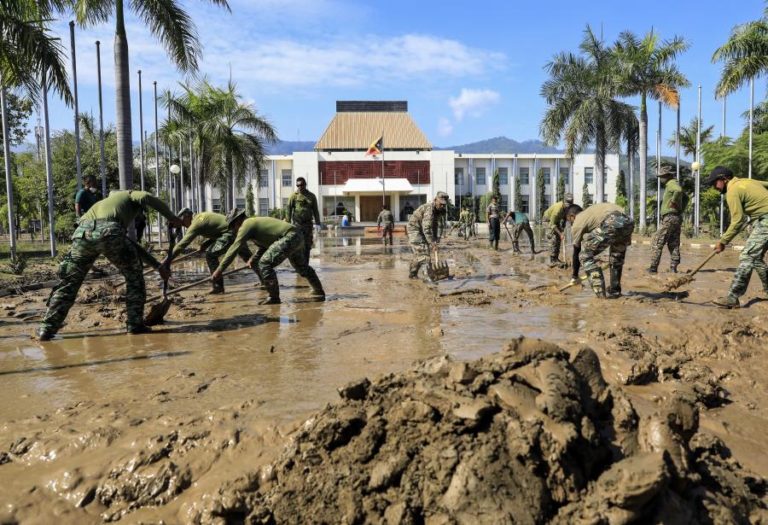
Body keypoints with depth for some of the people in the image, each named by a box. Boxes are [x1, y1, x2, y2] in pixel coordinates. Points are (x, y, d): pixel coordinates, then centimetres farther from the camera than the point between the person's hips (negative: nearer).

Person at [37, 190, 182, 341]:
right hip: (109, 232, -5)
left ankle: (46, 329, 15)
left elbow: (132, 246, 44)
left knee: (68, 283, 19)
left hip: (82, 233, 5)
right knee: (134, 276, 15)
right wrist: (171, 217, 12)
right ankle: (135, 324, 15)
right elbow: (146, 197, 3)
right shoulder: (129, 195, 32)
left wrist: (158, 265, 43)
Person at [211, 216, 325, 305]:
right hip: (298, 237, 10)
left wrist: (220, 269, -10)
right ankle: (319, 292, 40)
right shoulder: (254, 223, 22)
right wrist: (255, 258, 16)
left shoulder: (246, 225, -7)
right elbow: (265, 245, 30)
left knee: (264, 264, -9)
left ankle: (274, 297, -4)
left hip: (289, 238, -10)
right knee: (301, 266, 26)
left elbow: (234, 248, -11)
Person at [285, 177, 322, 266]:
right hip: (297, 224, -3)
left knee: (307, 245, 5)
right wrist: (288, 223, -10)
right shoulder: (294, 196, 0)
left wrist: (317, 223, 5)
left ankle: (305, 265, 13)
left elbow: (315, 210, 11)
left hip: (308, 224, 3)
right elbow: (288, 209, -3)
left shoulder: (311, 196, 10)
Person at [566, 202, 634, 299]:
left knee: (585, 256, 9)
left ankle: (600, 293, 4)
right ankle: (615, 291, 36)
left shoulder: (577, 222, 18)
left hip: (611, 225, -7)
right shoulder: (591, 211, 38)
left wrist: (575, 276, 30)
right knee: (617, 256, 32)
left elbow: (576, 252, 22)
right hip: (628, 221, 7)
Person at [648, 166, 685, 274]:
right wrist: (681, 209, 22)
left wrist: (673, 202, -23)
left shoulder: (672, 183, -10)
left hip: (670, 218, -10)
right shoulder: (672, 184, 20)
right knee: (674, 244, 10)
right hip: (677, 218, 10)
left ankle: (653, 267, -6)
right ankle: (673, 268, 11)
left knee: (657, 243, -7)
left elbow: (678, 190, -35)